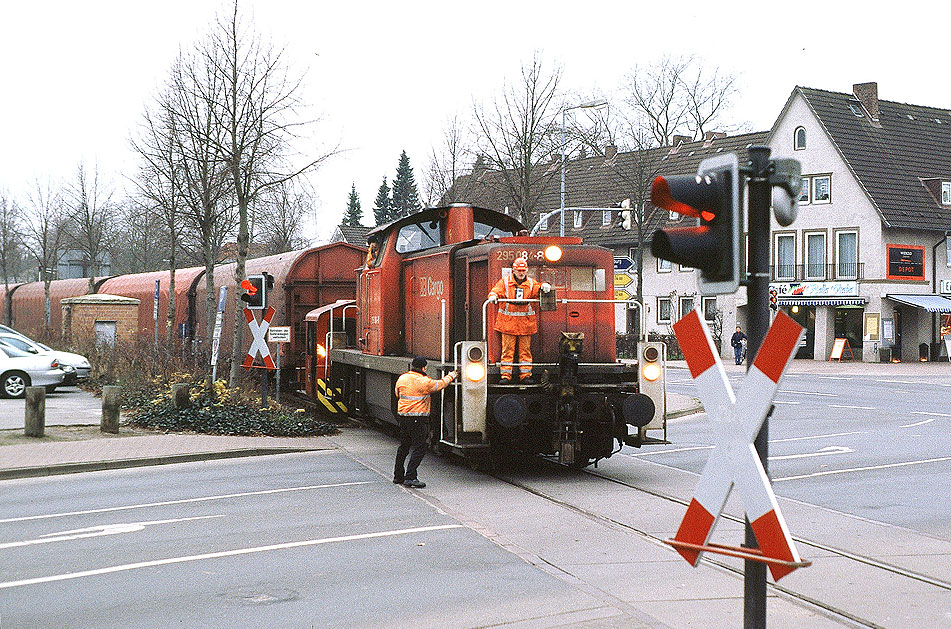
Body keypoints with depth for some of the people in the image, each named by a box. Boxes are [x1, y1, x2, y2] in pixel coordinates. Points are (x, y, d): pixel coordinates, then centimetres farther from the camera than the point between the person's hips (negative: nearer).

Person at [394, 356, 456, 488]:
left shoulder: (401, 379, 4)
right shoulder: (425, 382, -13)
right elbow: (440, 384, 2)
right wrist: (450, 376, 19)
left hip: (403, 417, 7)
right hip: (418, 419, -7)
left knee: (403, 446, 18)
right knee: (419, 448, -3)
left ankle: (398, 476, 25)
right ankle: (410, 477, -11)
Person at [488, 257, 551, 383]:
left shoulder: (531, 283, 11)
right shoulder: (505, 282, 6)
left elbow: (538, 289, 0)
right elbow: (495, 291, -1)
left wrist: (544, 287, -24)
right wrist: (493, 296, -24)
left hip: (525, 322, 2)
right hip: (508, 321, -2)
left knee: (525, 349, 5)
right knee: (507, 349, 0)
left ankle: (525, 374, 11)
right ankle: (505, 375, 3)